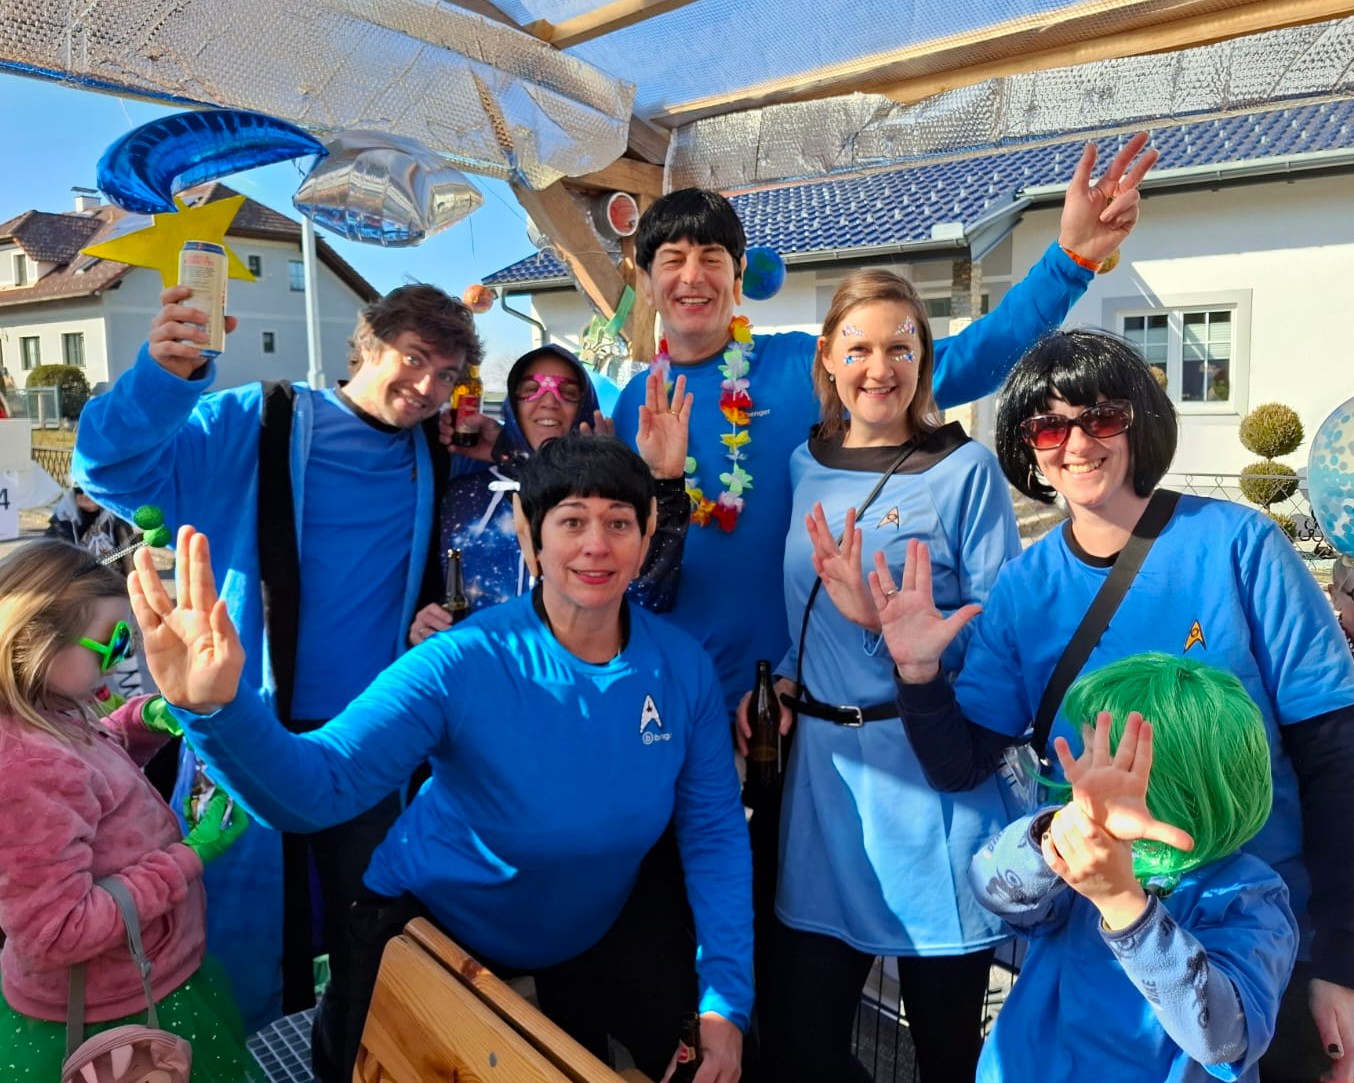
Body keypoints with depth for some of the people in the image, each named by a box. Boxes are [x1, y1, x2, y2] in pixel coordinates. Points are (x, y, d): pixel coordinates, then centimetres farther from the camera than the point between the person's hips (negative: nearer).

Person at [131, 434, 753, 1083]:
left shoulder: (683, 667, -18)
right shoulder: (465, 664, -29)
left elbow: (715, 831, -11)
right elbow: (316, 786, -38)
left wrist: (726, 998, -17)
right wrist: (216, 710, -58)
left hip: (597, 932, 4)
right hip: (439, 927, -3)